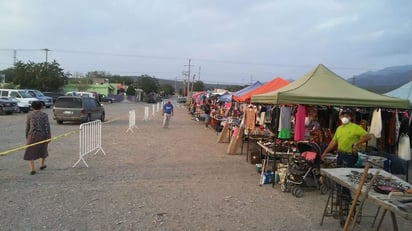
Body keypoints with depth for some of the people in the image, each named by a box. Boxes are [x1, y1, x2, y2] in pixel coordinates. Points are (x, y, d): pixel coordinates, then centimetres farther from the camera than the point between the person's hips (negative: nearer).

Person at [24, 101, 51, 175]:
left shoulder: (29, 115, 2)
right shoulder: (44, 115, -2)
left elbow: (27, 127, 6)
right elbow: (47, 126, -9)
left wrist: (27, 137, 17)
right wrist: (48, 137, -7)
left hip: (32, 135, -1)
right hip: (43, 135, 1)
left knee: (30, 152, 7)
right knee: (43, 149, 23)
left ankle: (32, 169, -5)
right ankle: (42, 165, 37)